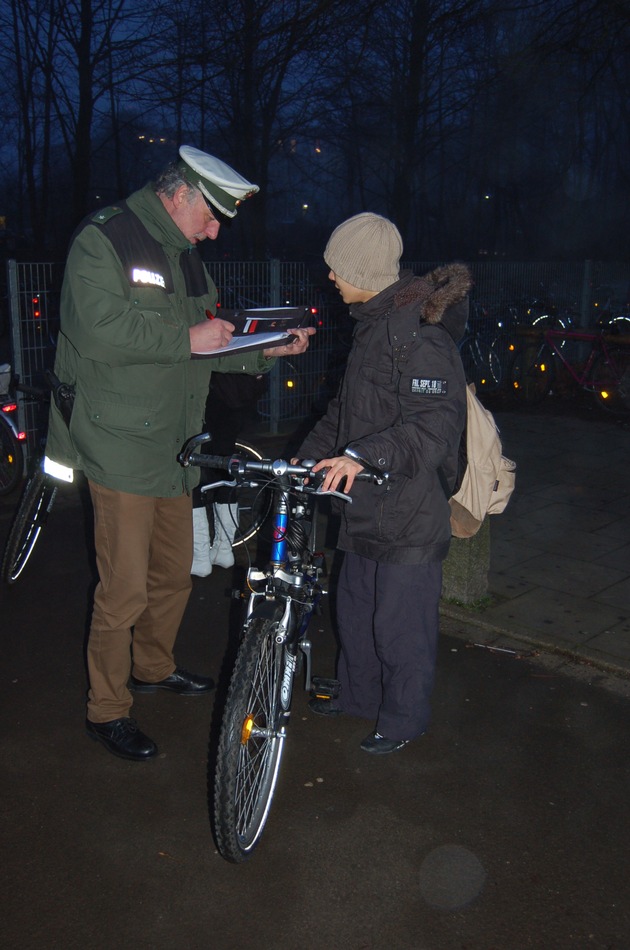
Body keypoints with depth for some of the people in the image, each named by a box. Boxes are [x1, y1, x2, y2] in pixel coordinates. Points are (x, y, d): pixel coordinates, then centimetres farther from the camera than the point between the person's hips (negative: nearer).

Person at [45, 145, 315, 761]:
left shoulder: (185, 258, 17)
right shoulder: (103, 240, -9)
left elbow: (208, 349, 20)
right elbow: (98, 331, -24)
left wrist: (268, 350, 7)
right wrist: (187, 338, -19)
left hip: (173, 448, 8)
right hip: (120, 448, -8)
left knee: (174, 572, 18)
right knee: (125, 589, -4)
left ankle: (153, 666, 40)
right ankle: (106, 709, 13)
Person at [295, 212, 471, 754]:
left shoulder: (418, 329, -20)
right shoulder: (374, 322, 12)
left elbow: (438, 421, -29)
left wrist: (362, 455, -38)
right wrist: (308, 454, 15)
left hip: (410, 511, -9)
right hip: (366, 504, 10)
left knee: (401, 625, 5)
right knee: (355, 609, 22)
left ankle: (403, 719, 26)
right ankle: (358, 694, 42)